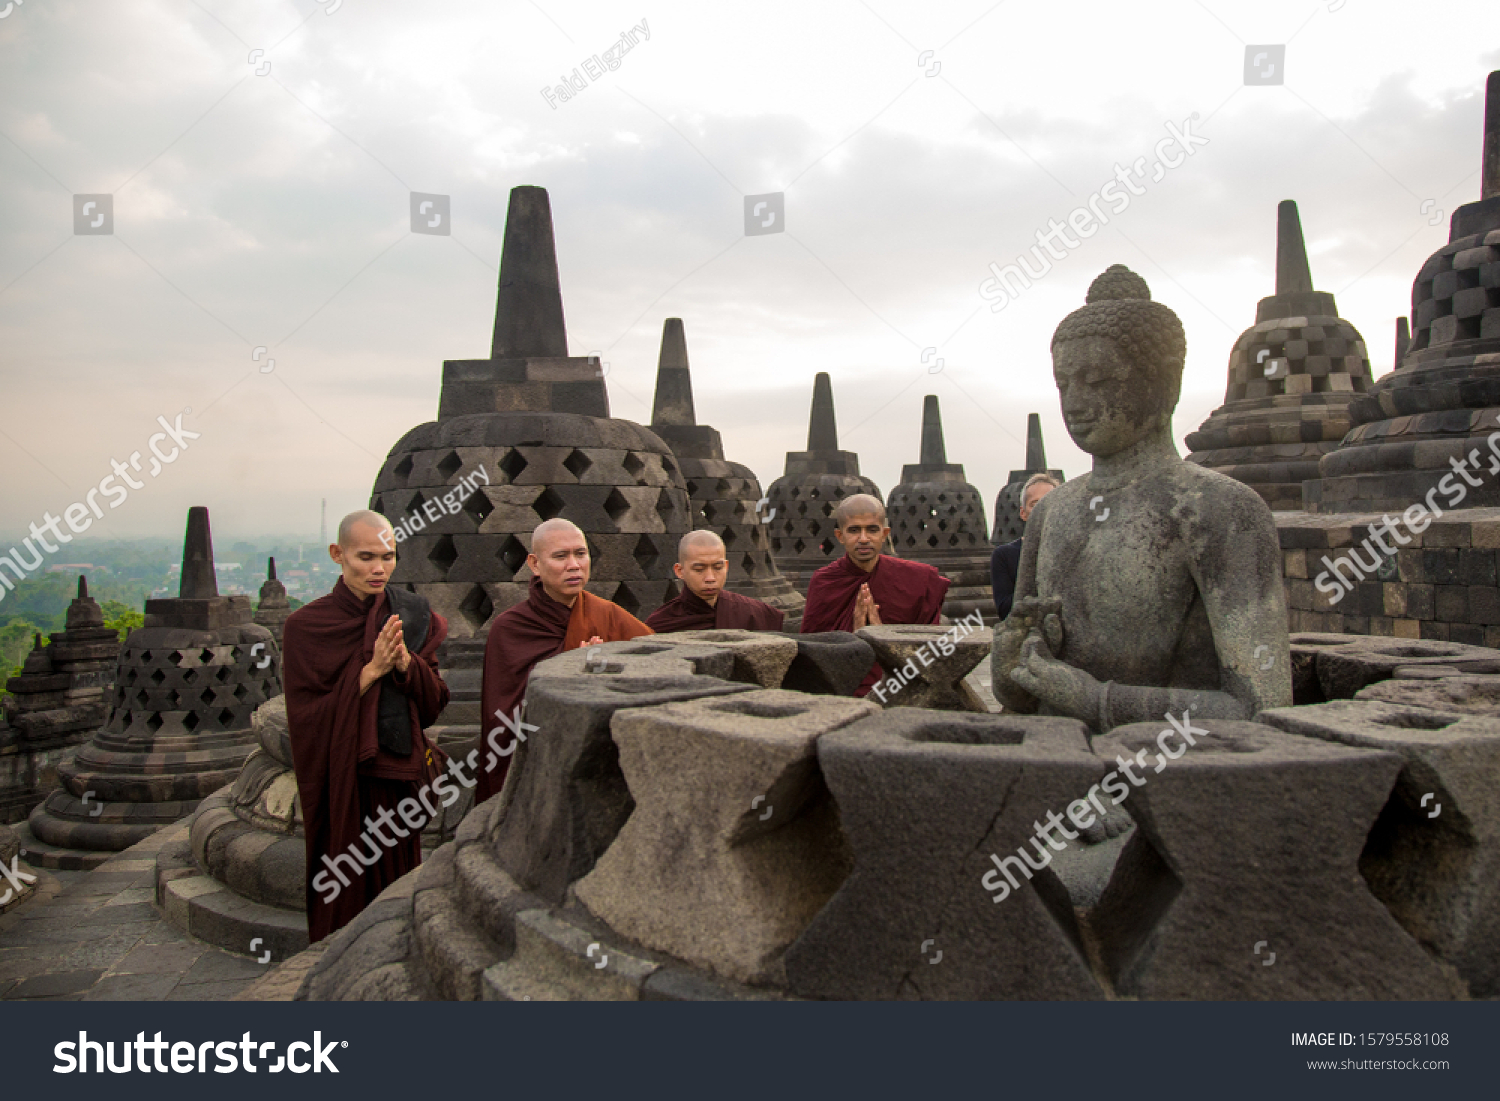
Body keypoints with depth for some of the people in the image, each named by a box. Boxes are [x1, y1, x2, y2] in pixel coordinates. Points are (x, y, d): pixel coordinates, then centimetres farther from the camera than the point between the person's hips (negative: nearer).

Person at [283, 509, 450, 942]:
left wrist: (406, 662, -18)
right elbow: (306, 716, -11)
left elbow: (434, 705, 0)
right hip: (337, 785, -2)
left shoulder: (413, 617, 2)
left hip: (396, 782, 2)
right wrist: (372, 670, -19)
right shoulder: (305, 626, -6)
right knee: (343, 894, 7)